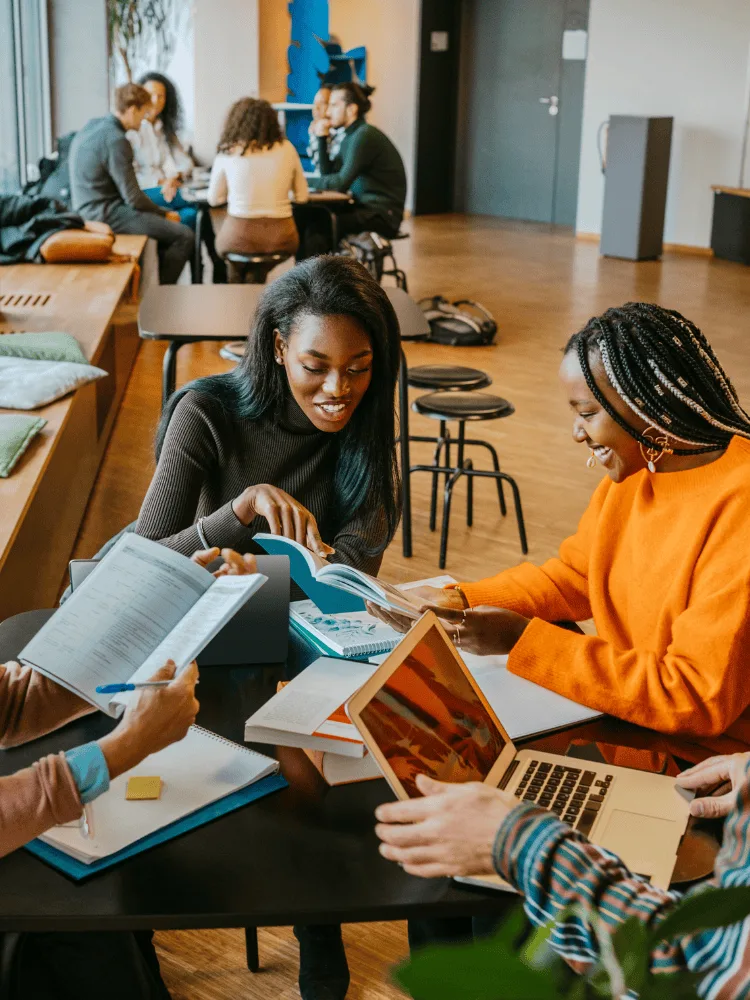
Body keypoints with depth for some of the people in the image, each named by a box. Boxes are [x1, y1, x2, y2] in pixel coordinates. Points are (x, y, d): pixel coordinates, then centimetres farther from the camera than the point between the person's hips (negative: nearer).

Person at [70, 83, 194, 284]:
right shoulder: (116, 140, -20)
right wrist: (164, 213, -3)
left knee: (168, 228, 24)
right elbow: (133, 198, -20)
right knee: (184, 237, -13)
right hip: (104, 215, -11)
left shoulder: (92, 125, 10)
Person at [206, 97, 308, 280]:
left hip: (239, 238, -1)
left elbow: (214, 199, 8)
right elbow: (302, 196, 9)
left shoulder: (228, 152, -2)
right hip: (281, 238, 2)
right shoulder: (287, 148, 2)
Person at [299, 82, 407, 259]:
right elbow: (328, 174, 14)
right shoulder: (351, 135, 14)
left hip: (382, 216, -9)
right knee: (308, 216, -4)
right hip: (365, 207, 9)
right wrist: (322, 138, 6)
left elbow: (341, 183, -20)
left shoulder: (364, 135, -15)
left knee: (316, 224, -22)